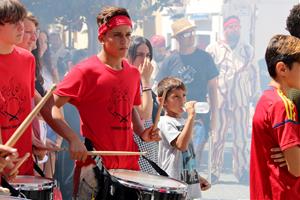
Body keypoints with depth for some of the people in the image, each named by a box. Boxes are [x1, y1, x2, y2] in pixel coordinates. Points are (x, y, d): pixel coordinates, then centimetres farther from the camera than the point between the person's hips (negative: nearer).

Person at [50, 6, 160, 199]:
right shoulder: (86, 71, -8)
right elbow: (52, 106, -11)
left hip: (129, 164, 6)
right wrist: (73, 138, -22)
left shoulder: (133, 73, 11)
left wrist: (142, 133, 8)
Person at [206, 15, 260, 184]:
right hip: (219, 99, -1)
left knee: (241, 138, 2)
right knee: (217, 137, 1)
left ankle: (242, 171, 11)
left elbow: (254, 74, 17)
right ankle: (215, 171, 10)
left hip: (241, 100, 1)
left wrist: (256, 96, 14)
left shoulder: (248, 50, 13)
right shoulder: (214, 49, 6)